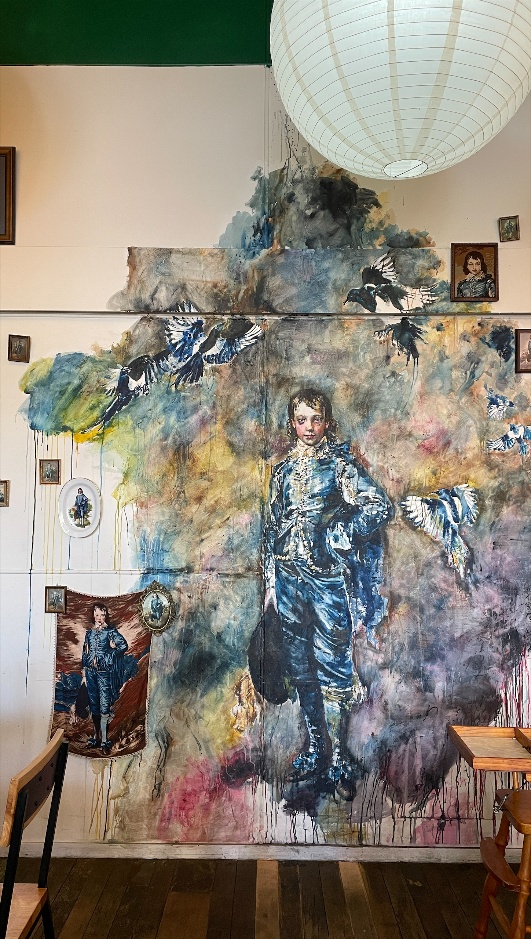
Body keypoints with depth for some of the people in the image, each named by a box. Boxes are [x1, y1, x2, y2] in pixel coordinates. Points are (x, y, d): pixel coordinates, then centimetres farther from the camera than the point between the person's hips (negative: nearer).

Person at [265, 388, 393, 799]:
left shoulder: (340, 463, -3)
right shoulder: (283, 469, 11)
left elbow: (381, 507, -12)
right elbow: (273, 528, 14)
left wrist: (338, 534, -13)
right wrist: (271, 581, 13)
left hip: (328, 579, -5)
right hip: (290, 580, 5)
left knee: (332, 666, -2)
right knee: (301, 668, 12)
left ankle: (338, 760, 11)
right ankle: (316, 751, 27)